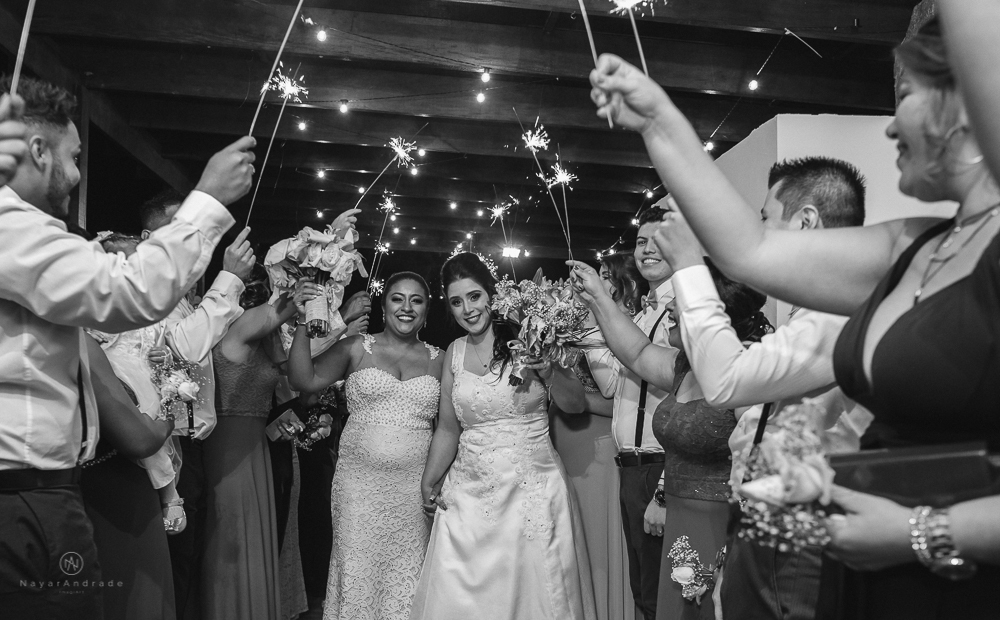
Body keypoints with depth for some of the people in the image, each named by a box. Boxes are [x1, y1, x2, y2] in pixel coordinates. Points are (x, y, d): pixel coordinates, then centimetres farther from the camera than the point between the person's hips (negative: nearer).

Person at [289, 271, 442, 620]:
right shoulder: (357, 349, 2)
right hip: (359, 483, -1)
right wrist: (303, 324, -16)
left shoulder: (438, 360, 6)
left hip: (414, 487, 1)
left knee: (407, 575, 10)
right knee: (358, 569, 7)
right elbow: (305, 381, -7)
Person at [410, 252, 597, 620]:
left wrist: (546, 367, -24)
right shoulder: (455, 352, 6)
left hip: (532, 489, -3)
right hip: (469, 494, 3)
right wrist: (429, 482, 8)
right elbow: (448, 429, 13)